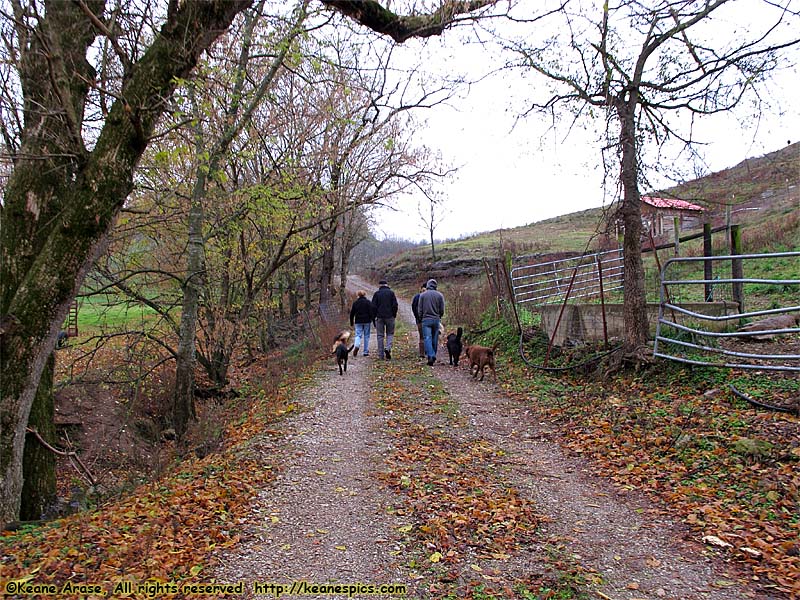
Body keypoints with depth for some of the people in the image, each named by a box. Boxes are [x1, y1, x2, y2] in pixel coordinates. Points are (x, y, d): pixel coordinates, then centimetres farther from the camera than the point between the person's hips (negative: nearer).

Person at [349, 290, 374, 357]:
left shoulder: (355, 303, 6)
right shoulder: (368, 302, -1)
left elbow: (352, 314, 10)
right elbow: (371, 312, -10)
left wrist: (352, 323, 18)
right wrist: (372, 319, -4)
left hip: (358, 322, 1)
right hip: (367, 321, -1)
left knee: (358, 335, 3)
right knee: (366, 336, 7)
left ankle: (356, 346, -28)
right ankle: (366, 352, 8)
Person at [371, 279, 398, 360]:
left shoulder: (376, 293, 3)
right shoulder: (391, 293, 2)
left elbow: (373, 306, -1)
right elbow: (395, 305, -3)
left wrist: (374, 316, 6)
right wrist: (394, 315, 6)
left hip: (379, 317, 1)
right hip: (389, 317, -1)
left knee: (380, 335, 5)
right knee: (390, 333, 11)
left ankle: (381, 355, 5)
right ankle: (388, 348, -15)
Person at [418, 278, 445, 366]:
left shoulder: (423, 295, 0)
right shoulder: (439, 295, 2)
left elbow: (420, 309, 1)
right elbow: (442, 310, 2)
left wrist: (421, 318, 15)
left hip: (426, 319, -2)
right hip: (436, 319, 2)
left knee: (427, 338, -5)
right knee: (435, 339, 9)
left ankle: (430, 356, -19)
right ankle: (433, 356, 16)